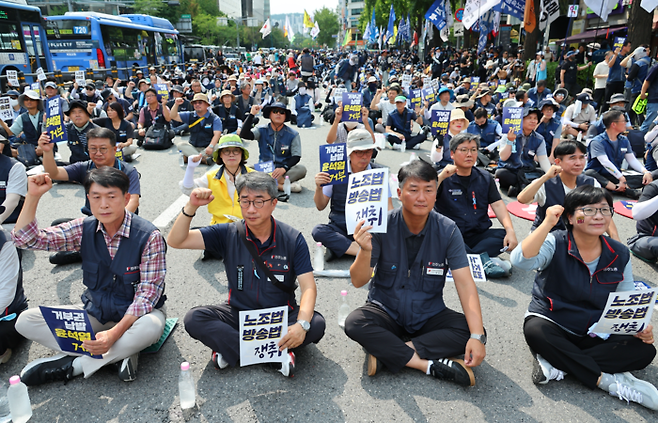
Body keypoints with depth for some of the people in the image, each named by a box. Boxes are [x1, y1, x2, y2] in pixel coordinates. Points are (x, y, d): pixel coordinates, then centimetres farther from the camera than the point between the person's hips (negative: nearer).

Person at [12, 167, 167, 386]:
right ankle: (121, 352, -17)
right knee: (26, 321, -12)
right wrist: (33, 196, -17)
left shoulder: (148, 236, -20)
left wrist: (114, 333, -32)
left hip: (135, 314, -4)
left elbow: (148, 293, -21)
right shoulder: (84, 229, -4)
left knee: (151, 327, -39)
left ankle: (71, 365, -16)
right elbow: (26, 239, -4)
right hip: (95, 312, 5)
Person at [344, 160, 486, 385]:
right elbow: (358, 281, -14)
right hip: (386, 312, -1)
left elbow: (464, 282, -15)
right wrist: (365, 251, -36)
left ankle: (385, 353, -21)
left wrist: (477, 336, -26)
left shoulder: (447, 230, -11)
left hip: (430, 315, 2)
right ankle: (430, 365, -23)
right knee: (354, 323, -29)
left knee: (470, 330, -23)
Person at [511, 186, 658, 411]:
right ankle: (608, 380, -22)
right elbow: (520, 261, -32)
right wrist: (547, 223, -31)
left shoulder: (620, 255, 1)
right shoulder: (555, 244, -12)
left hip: (598, 333, 4)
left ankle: (557, 363, -21)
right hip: (552, 323, -4)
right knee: (535, 332, -36)